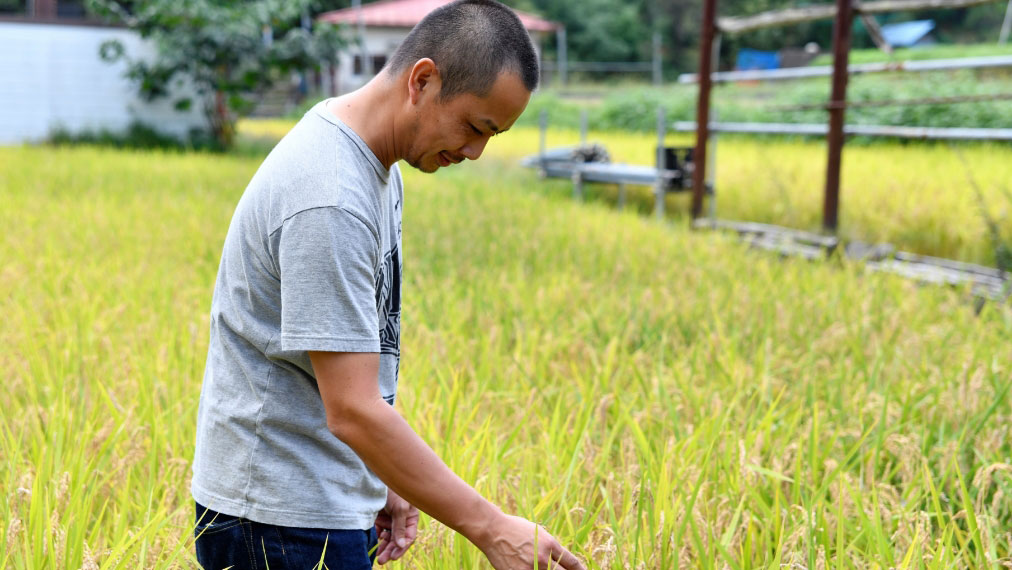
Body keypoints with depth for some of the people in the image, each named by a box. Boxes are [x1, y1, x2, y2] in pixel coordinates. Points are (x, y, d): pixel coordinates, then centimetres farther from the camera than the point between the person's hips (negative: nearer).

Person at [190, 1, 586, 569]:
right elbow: (352, 412, -27)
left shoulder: (376, 163, 6)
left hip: (336, 498, 9)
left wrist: (382, 483, 12)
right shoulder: (330, 201, -25)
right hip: (282, 522, -9)